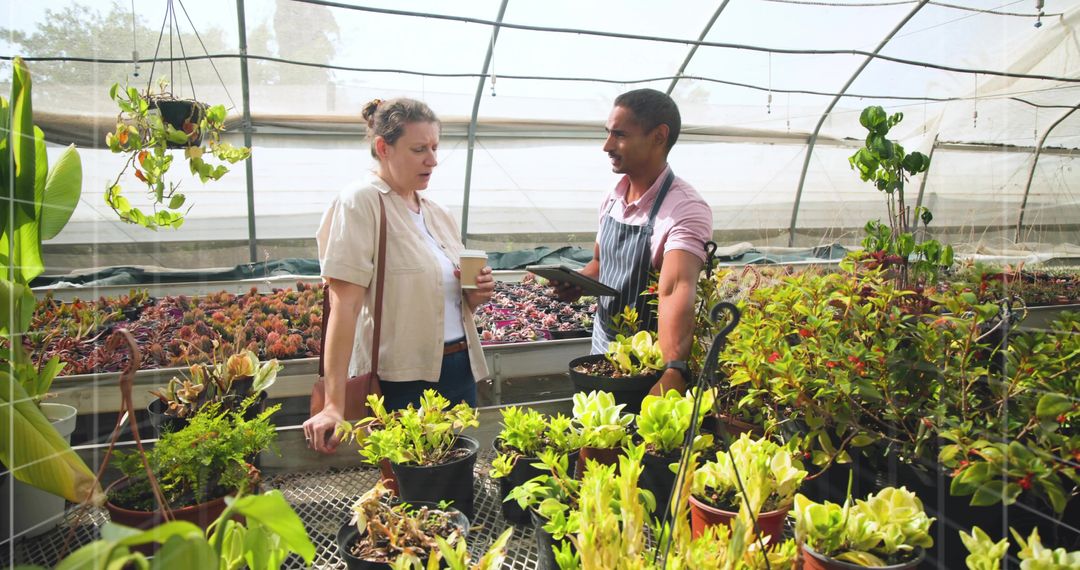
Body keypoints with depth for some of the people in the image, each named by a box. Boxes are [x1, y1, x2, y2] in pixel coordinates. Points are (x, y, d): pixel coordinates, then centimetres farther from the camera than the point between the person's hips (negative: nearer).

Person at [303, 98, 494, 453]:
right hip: (401, 382, -7)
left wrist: (474, 297, -3)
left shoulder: (439, 216, 10)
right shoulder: (359, 204, -10)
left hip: (460, 373, 7)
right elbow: (345, 306, -18)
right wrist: (334, 405, -23)